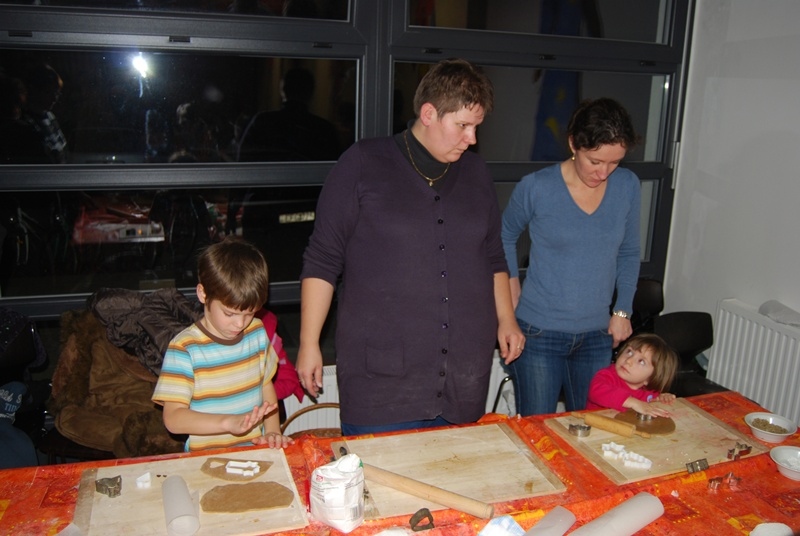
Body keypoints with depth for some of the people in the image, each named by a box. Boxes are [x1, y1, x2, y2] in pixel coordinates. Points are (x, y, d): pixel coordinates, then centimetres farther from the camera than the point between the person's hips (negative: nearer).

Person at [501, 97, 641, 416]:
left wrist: (622, 311, 6)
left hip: (597, 335, 3)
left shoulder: (627, 186, -2)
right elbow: (506, 236, 8)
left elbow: (629, 253, 11)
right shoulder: (535, 188, -11)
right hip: (539, 332, -3)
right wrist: (512, 283, -1)